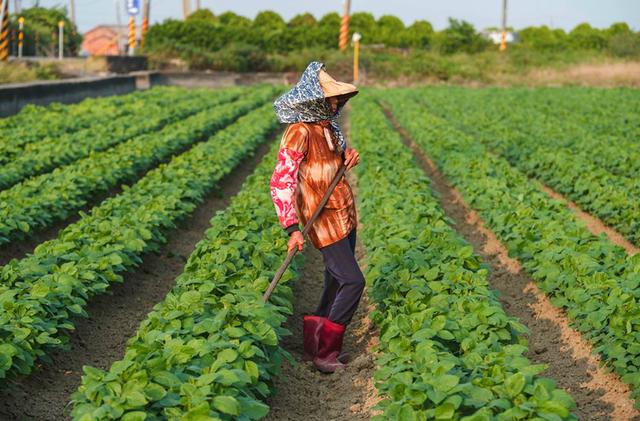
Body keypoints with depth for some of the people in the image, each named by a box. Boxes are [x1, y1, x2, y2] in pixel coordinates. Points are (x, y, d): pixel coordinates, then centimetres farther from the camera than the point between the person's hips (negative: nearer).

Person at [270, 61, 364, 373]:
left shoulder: (327, 125, 7)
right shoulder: (300, 132, -20)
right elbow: (281, 182, -24)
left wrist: (350, 154, 0)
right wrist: (292, 229, -31)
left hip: (344, 214, 9)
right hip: (324, 219, -9)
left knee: (336, 281, 13)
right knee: (353, 281, -11)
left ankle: (318, 344, 25)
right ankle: (323, 352, 0)